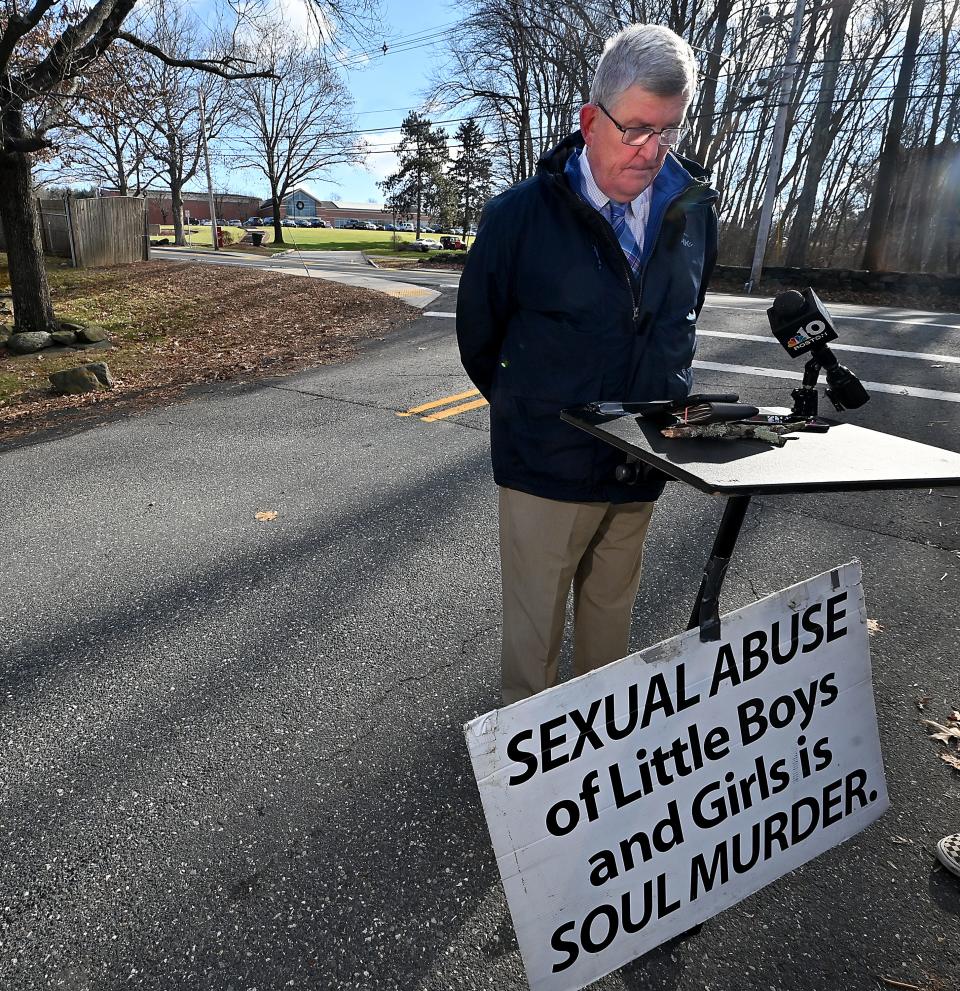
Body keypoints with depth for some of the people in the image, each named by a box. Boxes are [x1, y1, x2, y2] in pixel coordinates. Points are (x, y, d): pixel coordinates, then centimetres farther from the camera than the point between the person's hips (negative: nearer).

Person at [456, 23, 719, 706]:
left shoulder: (694, 210, 1)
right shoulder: (520, 216, -11)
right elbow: (478, 332, 2)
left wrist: (668, 407, 16)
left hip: (643, 466, 4)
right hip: (547, 466, -4)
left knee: (611, 616, 21)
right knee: (534, 629, 9)